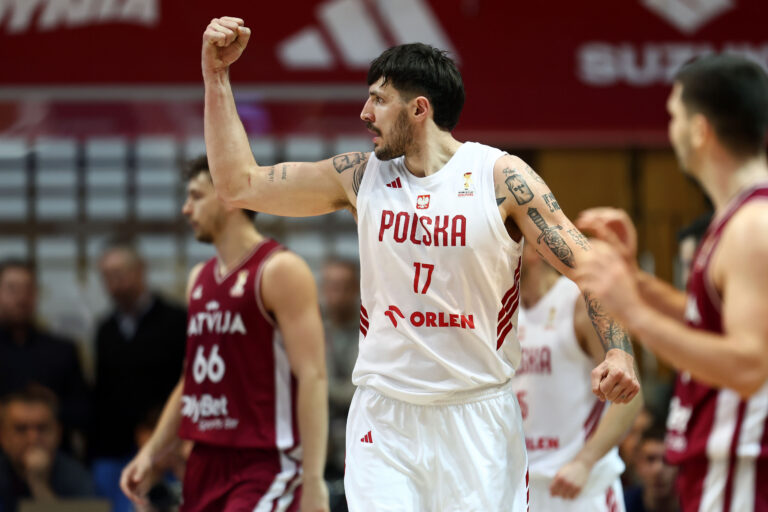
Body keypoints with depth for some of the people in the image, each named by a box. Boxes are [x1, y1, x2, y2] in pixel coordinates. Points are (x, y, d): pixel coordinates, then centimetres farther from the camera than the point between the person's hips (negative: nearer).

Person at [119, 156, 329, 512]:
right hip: (207, 462, 8)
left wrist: (312, 481, -21)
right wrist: (150, 454, 15)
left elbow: (312, 377, -15)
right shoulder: (200, 279, 16)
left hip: (265, 465, -8)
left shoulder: (279, 271, -9)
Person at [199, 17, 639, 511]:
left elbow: (587, 266, -5)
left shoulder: (500, 175, -5)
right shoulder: (361, 176, 5)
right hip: (384, 418, 2)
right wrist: (217, 76, 4)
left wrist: (618, 350, -21)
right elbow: (239, 185, 9)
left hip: (478, 415, -2)